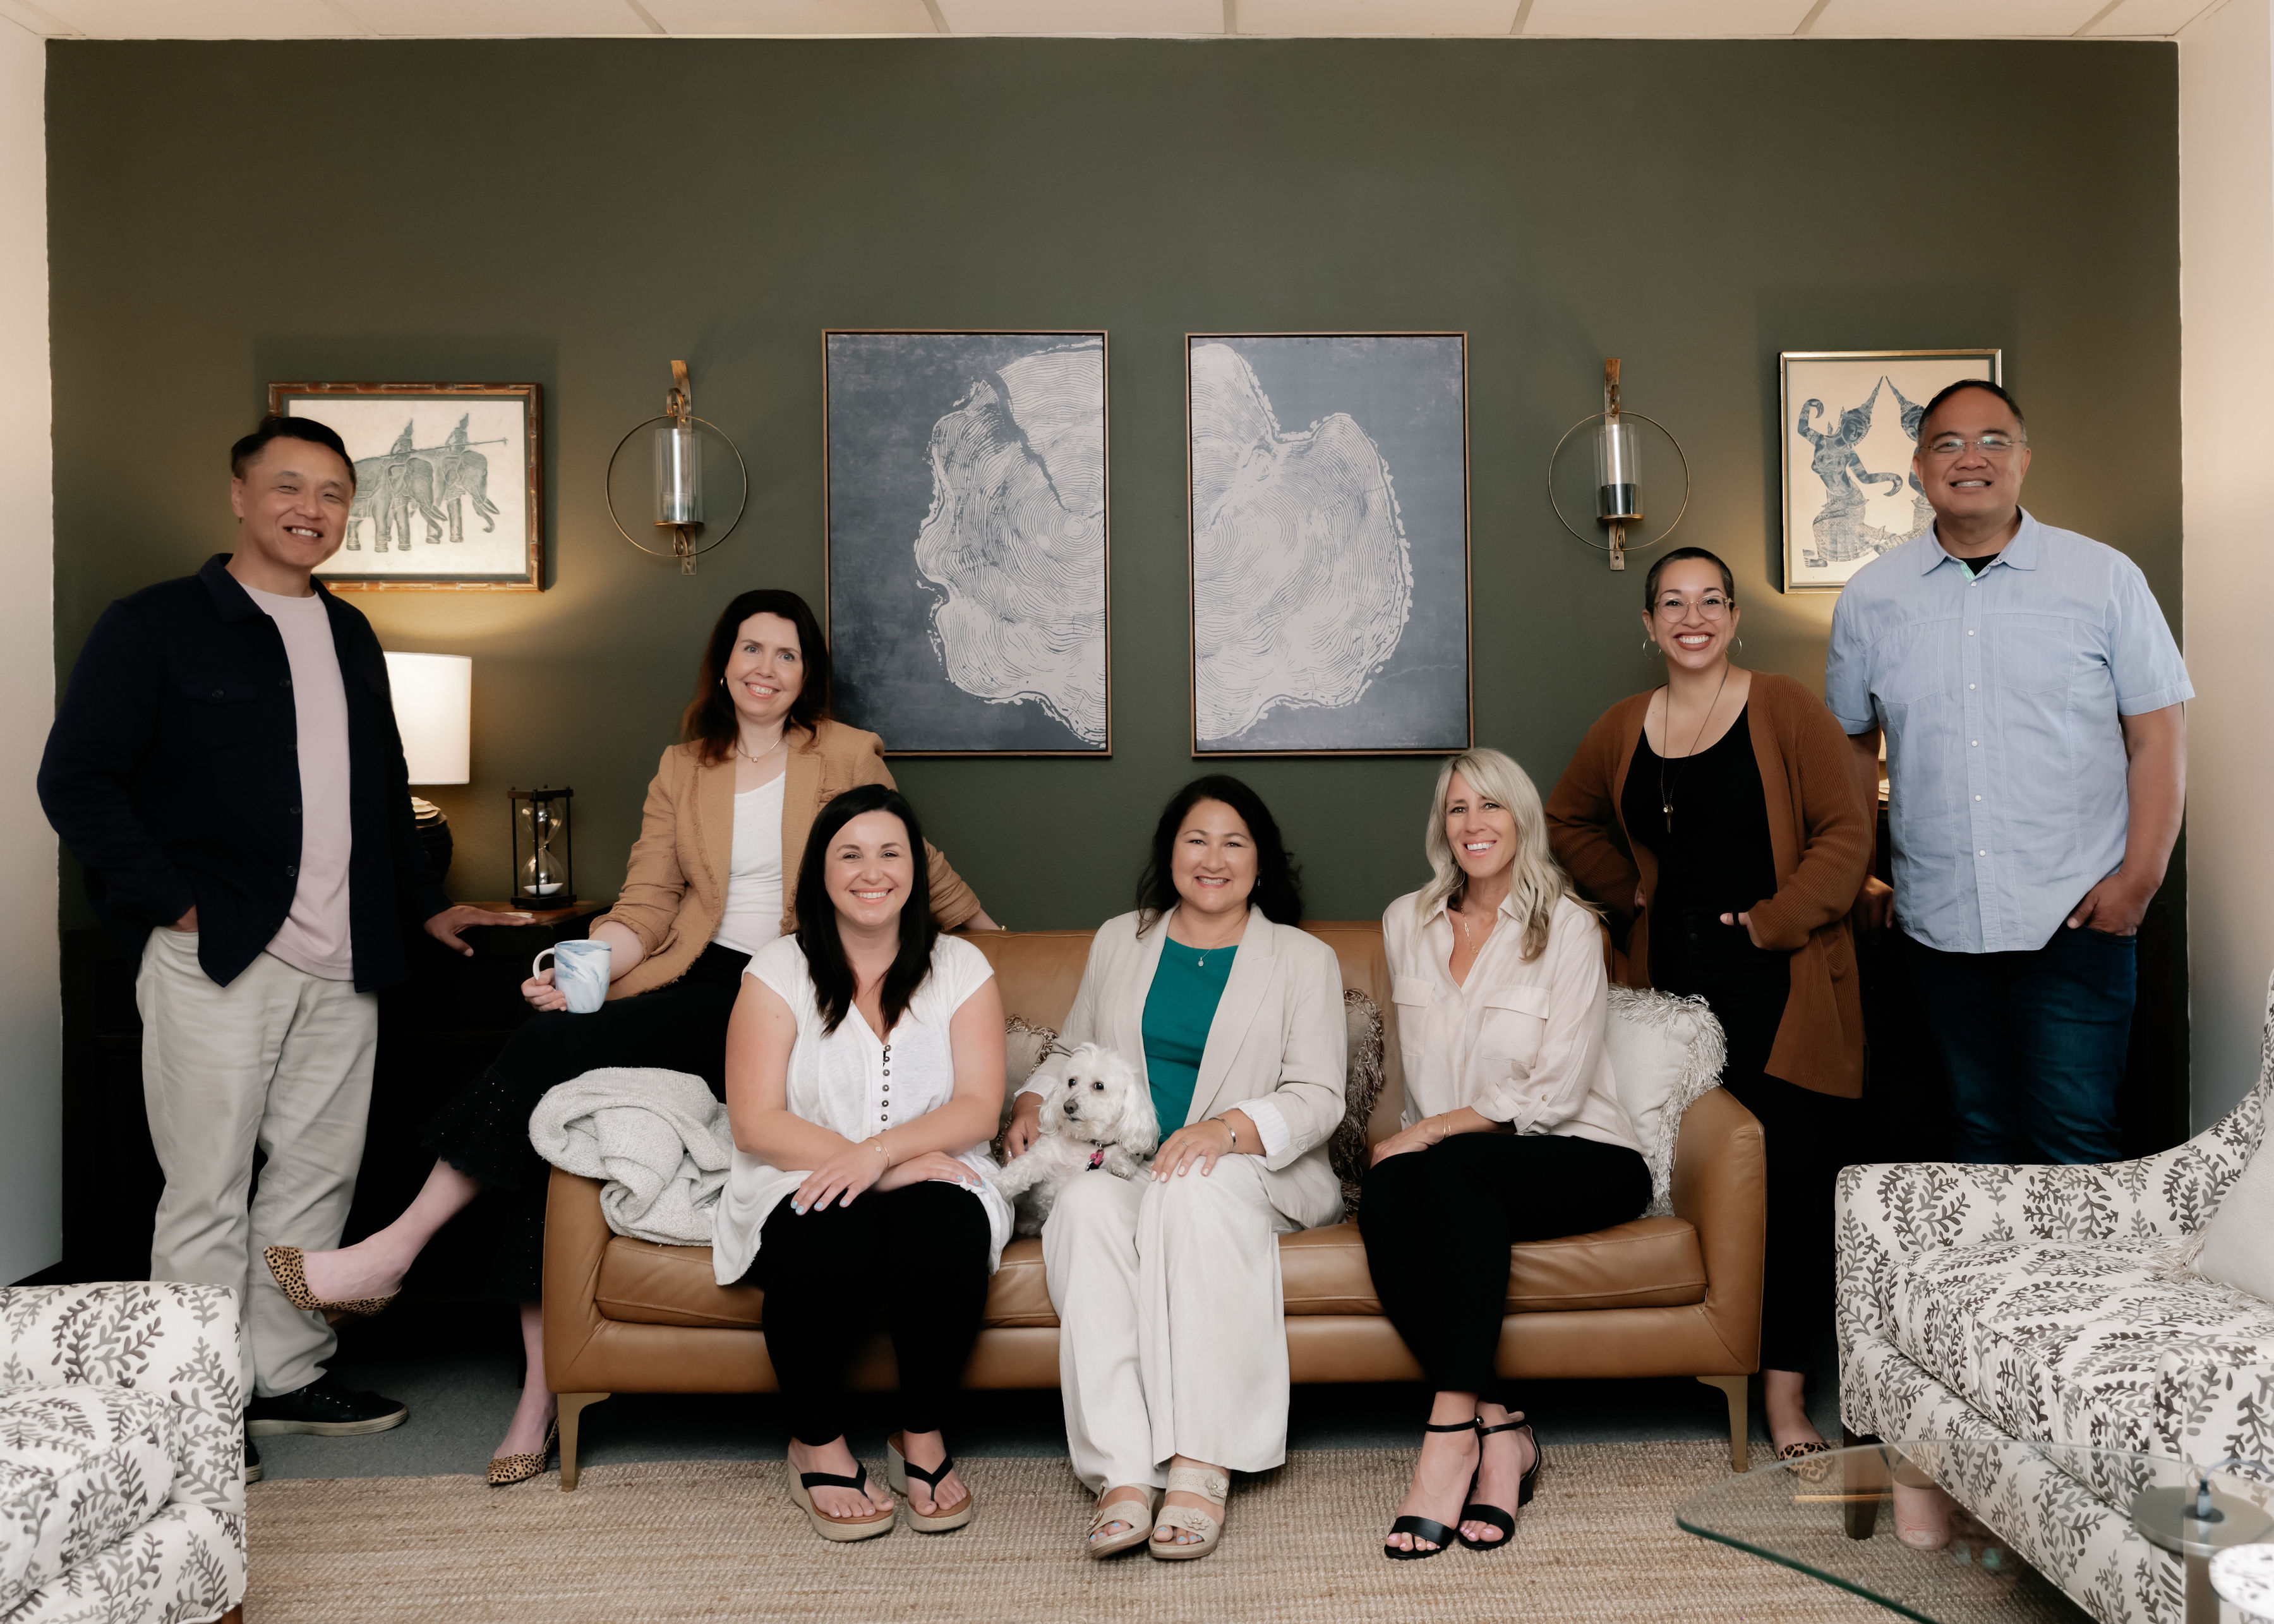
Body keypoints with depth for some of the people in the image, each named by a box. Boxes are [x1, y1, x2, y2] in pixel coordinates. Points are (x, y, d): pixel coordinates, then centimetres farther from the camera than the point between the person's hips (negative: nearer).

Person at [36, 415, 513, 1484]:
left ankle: (287, 1374, 24)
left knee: (318, 1175, 11)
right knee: (208, 1195, 0)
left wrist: (423, 905, 18)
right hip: (216, 958, -6)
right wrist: (170, 903, -12)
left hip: (341, 968, 6)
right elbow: (76, 779, -7)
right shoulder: (155, 625, -2)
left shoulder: (350, 636, 18)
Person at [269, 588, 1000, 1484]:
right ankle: (541, 1388, -17)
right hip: (691, 975, 4)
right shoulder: (681, 770, 16)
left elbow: (913, 858, 21)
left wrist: (981, 927, 30)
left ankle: (397, 1249, -13)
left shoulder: (847, 755, 7)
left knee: (557, 1050, -25)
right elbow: (646, 905, 8)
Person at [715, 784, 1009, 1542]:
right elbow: (757, 1122, -7)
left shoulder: (961, 968, 8)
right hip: (802, 1189, -1)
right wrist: (900, 1164, -17)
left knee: (945, 1229, -33)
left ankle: (923, 1437, -8)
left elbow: (979, 1107, -3)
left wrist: (879, 1150, -22)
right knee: (832, 1240, -35)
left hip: (931, 1178, 1)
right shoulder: (778, 970, 3)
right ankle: (816, 1446, -8)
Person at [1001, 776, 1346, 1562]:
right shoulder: (1117, 942, 21)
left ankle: (1201, 1465, -39)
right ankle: (1122, 1475, -42)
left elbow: (1317, 1098, 0)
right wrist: (1034, 1100, 4)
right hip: (1124, 1165, 2)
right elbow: (1074, 1050, 28)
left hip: (1252, 1169, -2)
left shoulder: (1303, 959, 10)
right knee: (1084, 1203, -34)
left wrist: (1229, 1128, -19)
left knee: (1189, 1193, -38)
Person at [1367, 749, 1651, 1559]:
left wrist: (1433, 1131, -14)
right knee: (1385, 1199, -31)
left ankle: (1451, 1429, -36)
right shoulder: (1407, 922, 12)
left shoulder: (1567, 928, -4)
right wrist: (1405, 1142, 2)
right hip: (1455, 1169, 4)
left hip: (1580, 1162, -4)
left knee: (1451, 1167, -35)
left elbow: (1556, 1092, -11)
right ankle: (1500, 1429, -27)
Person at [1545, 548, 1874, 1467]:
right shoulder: (1622, 729, 11)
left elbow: (1846, 833, -4)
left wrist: (1774, 919, -11)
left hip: (1780, 985, -3)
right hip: (1673, 978, 4)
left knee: (1791, 1176, -5)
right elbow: (1569, 819, 27)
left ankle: (1785, 1386, 3)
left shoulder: (1784, 710, -1)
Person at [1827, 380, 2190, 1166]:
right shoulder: (1871, 598, 7)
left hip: (2075, 920, -2)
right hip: (1938, 922, 3)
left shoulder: (2106, 579, 1)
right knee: (1981, 1137, 13)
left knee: (2074, 1144, -4)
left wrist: (2139, 878, -7)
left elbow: (2158, 736, 1)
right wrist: (1855, 877, 10)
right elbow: (1853, 743, 15)